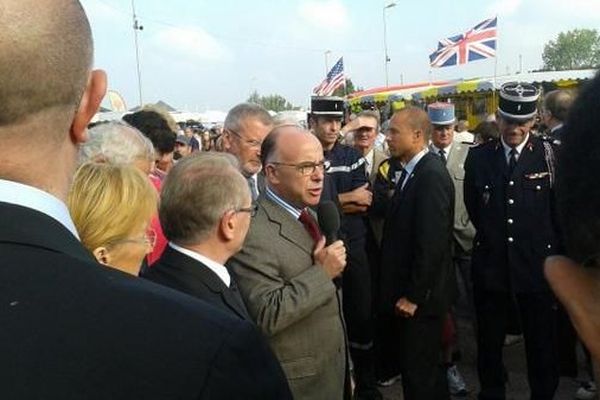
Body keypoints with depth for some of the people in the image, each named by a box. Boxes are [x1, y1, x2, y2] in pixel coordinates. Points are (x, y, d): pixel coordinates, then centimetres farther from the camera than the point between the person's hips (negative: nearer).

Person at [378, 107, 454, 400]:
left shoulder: (431, 176, -20)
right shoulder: (412, 171, 10)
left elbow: (431, 244, -24)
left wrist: (413, 295, -19)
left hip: (418, 296, -9)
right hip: (407, 291, 9)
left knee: (419, 372, 5)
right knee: (420, 367, 21)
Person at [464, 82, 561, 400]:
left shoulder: (551, 155, -5)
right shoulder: (478, 156, 0)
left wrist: (550, 250, 5)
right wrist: (492, 237, 11)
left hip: (537, 267, -1)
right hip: (490, 266, 2)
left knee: (542, 346, 13)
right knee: (489, 344, 15)